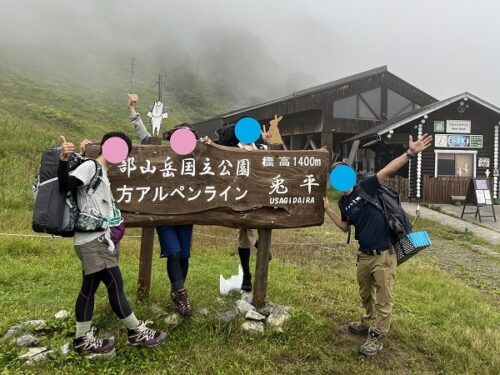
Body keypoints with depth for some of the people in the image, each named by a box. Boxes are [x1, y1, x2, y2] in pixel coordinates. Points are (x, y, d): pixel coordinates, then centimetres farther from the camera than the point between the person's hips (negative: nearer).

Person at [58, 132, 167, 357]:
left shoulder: (101, 172, 20)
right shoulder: (91, 166, -9)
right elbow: (65, 186, -23)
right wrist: (63, 159, -35)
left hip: (98, 240, 10)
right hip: (93, 240, -10)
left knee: (89, 288, 12)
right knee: (115, 284, -3)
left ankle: (84, 340, 20)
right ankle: (137, 332, 7)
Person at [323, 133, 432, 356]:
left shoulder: (367, 186, -11)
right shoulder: (343, 203, 6)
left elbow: (389, 170, -22)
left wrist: (410, 153, -34)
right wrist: (328, 211, 7)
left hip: (384, 254, -6)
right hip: (364, 255, 7)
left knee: (383, 299, 6)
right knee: (366, 294, 24)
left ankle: (377, 337, 19)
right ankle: (368, 323, 45)